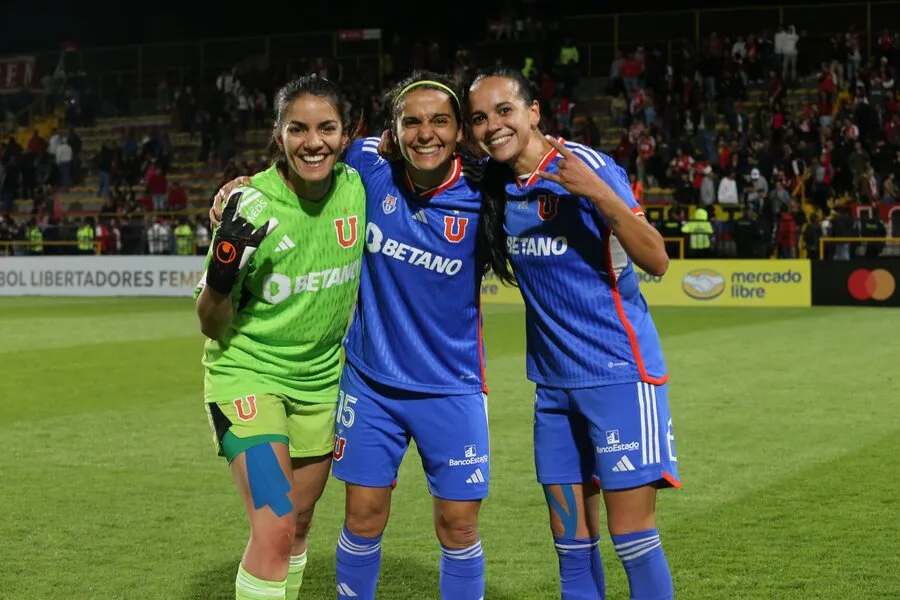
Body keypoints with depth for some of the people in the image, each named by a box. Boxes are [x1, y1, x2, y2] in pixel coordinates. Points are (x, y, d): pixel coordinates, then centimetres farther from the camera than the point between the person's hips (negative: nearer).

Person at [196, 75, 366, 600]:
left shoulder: (357, 188, -8)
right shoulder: (250, 206, -19)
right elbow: (213, 327, -14)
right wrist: (222, 273, -30)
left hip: (322, 379, 5)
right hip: (249, 373, -5)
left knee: (300, 523, 16)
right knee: (276, 527, -18)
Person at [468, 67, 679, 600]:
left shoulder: (585, 166, -13)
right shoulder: (496, 187, 5)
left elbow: (657, 261, -17)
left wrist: (598, 194, -30)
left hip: (618, 372, -6)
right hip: (554, 382, 6)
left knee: (632, 535, -4)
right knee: (571, 541, 10)